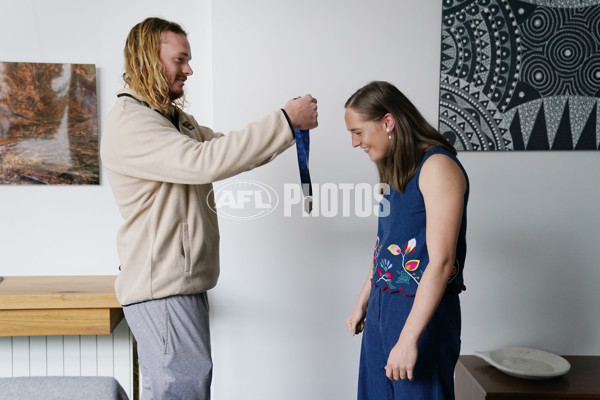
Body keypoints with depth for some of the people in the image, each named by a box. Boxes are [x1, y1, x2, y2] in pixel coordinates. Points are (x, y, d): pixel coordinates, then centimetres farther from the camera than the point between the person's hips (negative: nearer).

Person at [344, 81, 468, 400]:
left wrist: (408, 338, -22)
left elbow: (441, 261, -22)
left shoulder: (437, 166, -17)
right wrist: (362, 302, 20)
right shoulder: (395, 170, 9)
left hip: (423, 311, -8)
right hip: (382, 306, 8)